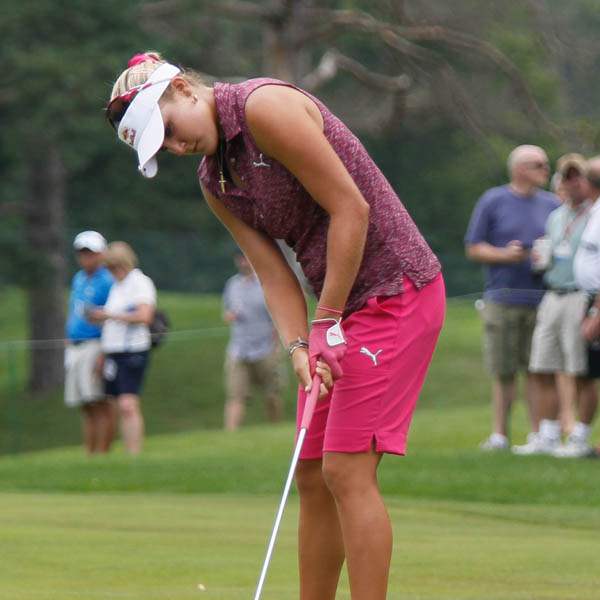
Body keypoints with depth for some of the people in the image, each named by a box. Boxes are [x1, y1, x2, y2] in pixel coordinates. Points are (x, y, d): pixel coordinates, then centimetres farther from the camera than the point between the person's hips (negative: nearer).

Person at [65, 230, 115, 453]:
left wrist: (103, 355, -21)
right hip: (75, 348, 8)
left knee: (101, 405, -10)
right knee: (86, 409, 8)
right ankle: (89, 454, 9)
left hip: (96, 347, -8)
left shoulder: (107, 282, -8)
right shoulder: (78, 279, 18)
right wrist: (68, 346, 18)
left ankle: (102, 454, -10)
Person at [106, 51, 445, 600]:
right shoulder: (214, 181, 12)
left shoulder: (265, 107, -16)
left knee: (347, 471, -13)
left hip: (396, 288, -9)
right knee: (313, 476, 8)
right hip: (344, 305, 9)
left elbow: (351, 207, -18)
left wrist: (328, 322, -14)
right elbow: (272, 268, 5)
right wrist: (299, 348, -12)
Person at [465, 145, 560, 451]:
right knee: (502, 370, 1)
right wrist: (505, 255, -11)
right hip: (503, 297, -1)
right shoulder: (493, 202, 6)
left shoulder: (552, 205, 13)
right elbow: (473, 248, 5)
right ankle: (499, 434, 9)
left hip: (542, 298, 1)